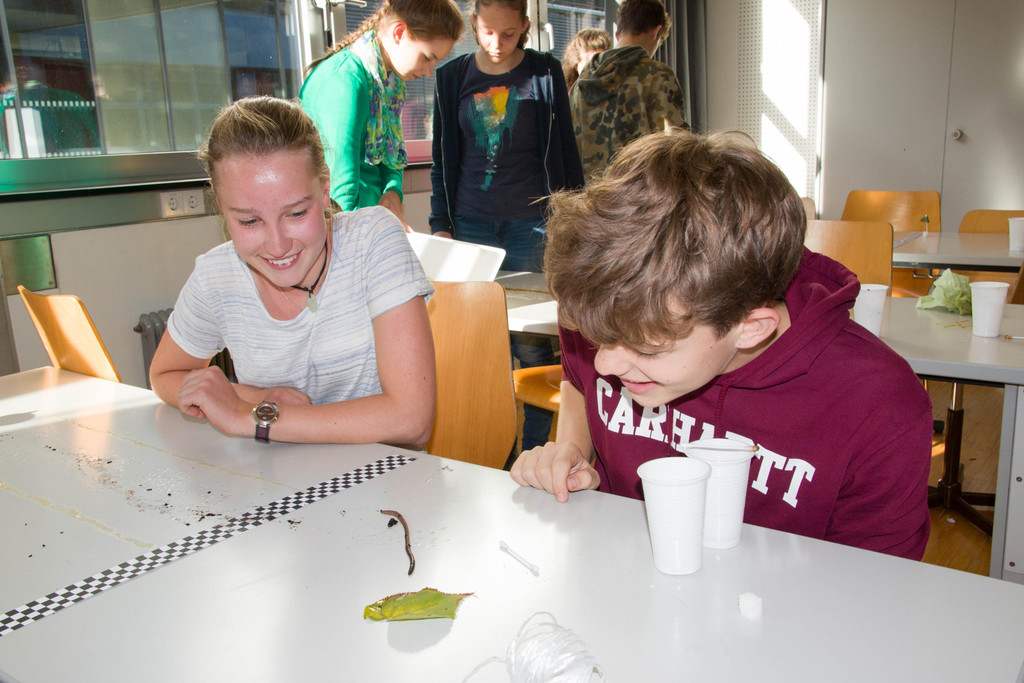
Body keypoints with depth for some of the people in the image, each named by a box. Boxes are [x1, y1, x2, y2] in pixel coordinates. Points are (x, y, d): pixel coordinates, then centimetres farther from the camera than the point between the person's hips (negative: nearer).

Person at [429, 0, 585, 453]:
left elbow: (565, 152, 6)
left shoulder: (544, 73, 4)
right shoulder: (453, 76, 10)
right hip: (470, 223, 2)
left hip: (531, 221, -2)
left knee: (531, 341, -3)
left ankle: (535, 448, 8)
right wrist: (440, 224, 7)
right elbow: (443, 159, 13)